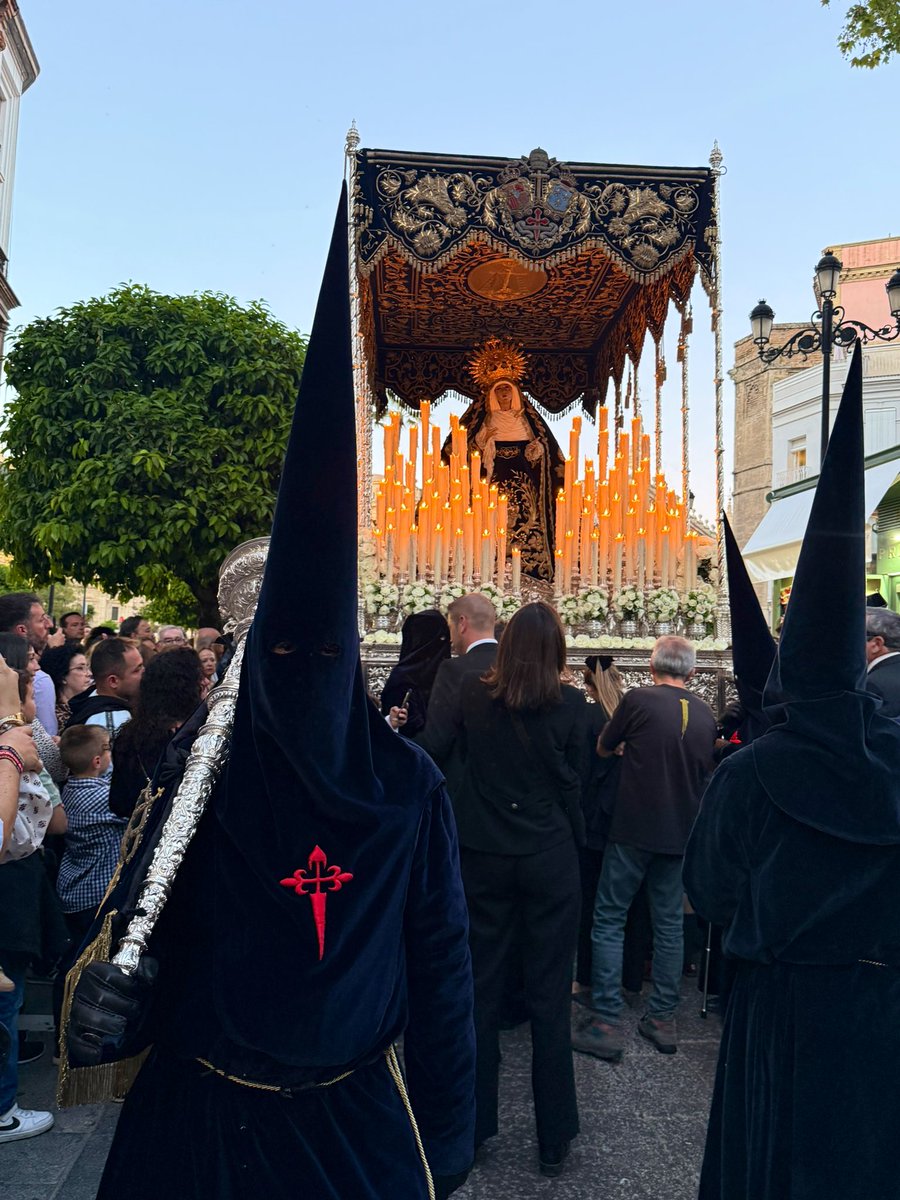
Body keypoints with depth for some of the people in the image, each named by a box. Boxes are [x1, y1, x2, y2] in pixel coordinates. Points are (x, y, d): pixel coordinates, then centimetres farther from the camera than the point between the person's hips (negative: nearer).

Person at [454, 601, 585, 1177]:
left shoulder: (474, 692, -4)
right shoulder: (570, 703, -10)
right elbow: (573, 784, -3)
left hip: (484, 855, 2)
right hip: (550, 857, -2)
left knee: (481, 989, 14)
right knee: (550, 998, 9)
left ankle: (472, 1124, 27)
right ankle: (554, 1139, 21)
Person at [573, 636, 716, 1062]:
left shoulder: (639, 699, -10)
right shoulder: (706, 714, 4)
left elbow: (602, 748, 3)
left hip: (634, 829, -5)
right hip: (681, 832, 5)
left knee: (609, 922, 3)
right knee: (670, 924, 15)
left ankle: (606, 1024, 4)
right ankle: (662, 1019, 22)